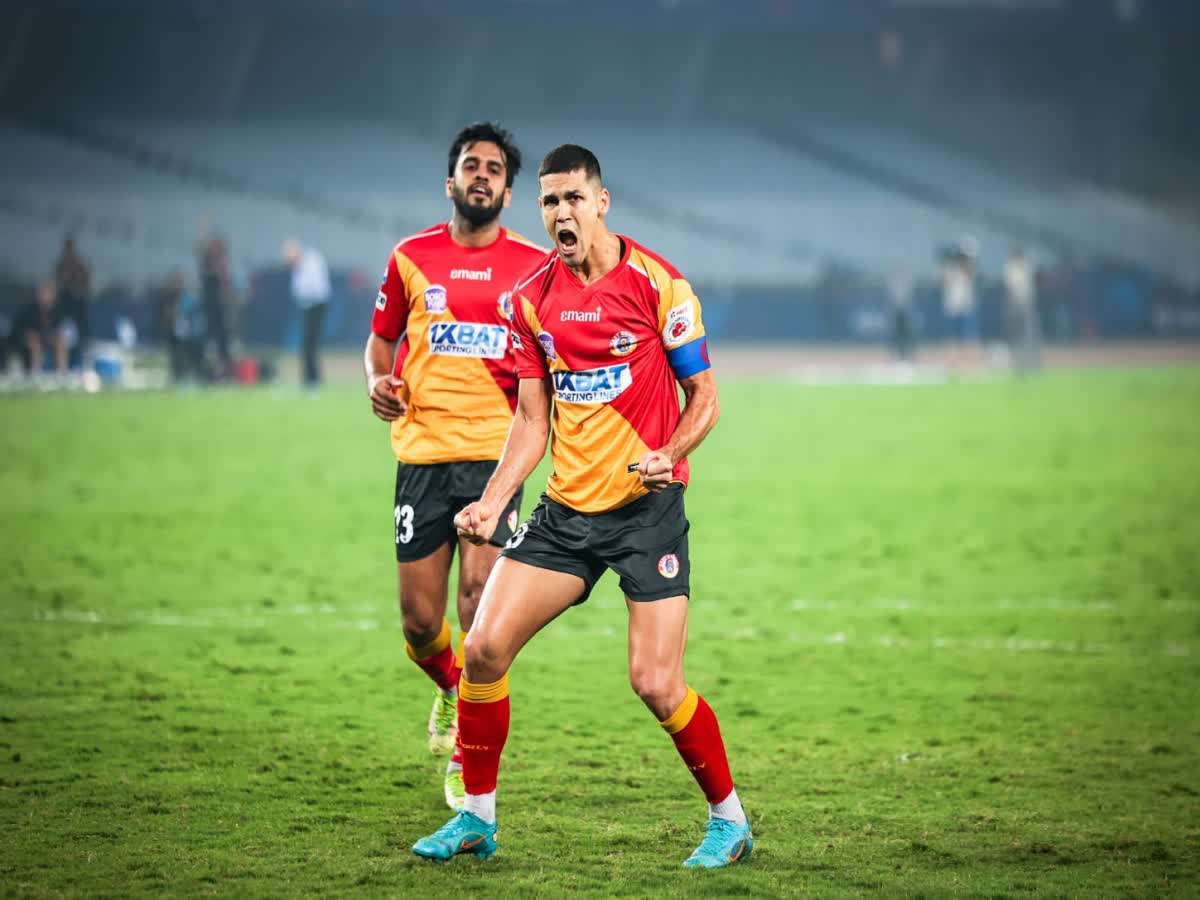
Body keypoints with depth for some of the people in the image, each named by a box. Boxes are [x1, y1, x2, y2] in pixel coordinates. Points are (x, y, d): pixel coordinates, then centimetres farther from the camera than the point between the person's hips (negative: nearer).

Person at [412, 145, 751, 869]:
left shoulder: (656, 283, -8)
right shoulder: (532, 297, 7)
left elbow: (704, 399, -3)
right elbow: (532, 421, 12)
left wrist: (667, 455, -22)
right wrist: (492, 502, 0)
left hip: (647, 506, -5)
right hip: (566, 510, 5)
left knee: (656, 682, -12)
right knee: (486, 645, -5)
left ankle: (730, 819, 9)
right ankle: (477, 817, 9)